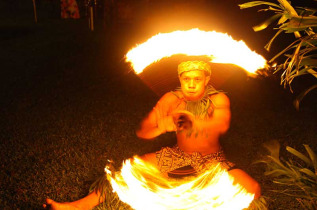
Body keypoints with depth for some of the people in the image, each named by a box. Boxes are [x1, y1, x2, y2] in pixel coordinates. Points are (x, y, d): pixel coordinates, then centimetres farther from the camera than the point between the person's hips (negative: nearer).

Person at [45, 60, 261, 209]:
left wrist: (191, 119, -59)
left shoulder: (218, 99, -17)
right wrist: (162, 127, -41)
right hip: (178, 153, 2)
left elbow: (222, 126, -39)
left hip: (211, 158, -1)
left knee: (253, 189, -23)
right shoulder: (172, 99, -12)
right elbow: (142, 131, -17)